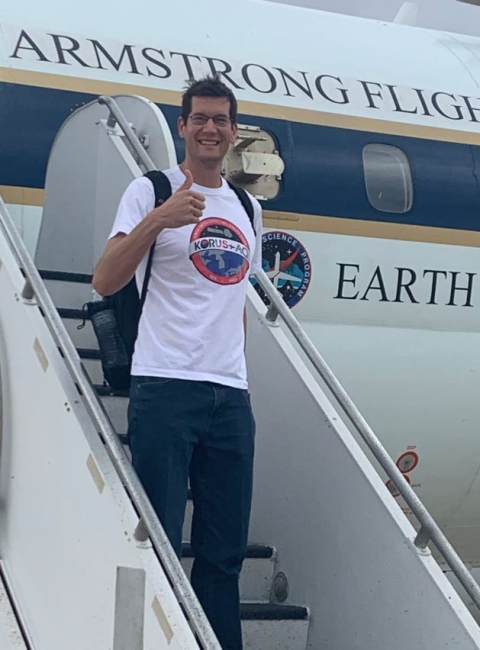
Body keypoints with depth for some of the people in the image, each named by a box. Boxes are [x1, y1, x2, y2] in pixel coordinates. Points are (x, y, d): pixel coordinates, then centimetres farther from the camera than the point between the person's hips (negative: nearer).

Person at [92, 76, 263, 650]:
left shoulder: (247, 209, 18)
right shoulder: (152, 191, 1)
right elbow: (104, 281, -10)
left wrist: (236, 369, 17)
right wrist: (158, 219, -23)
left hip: (232, 395, 6)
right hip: (165, 388, -5)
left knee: (224, 553, 7)